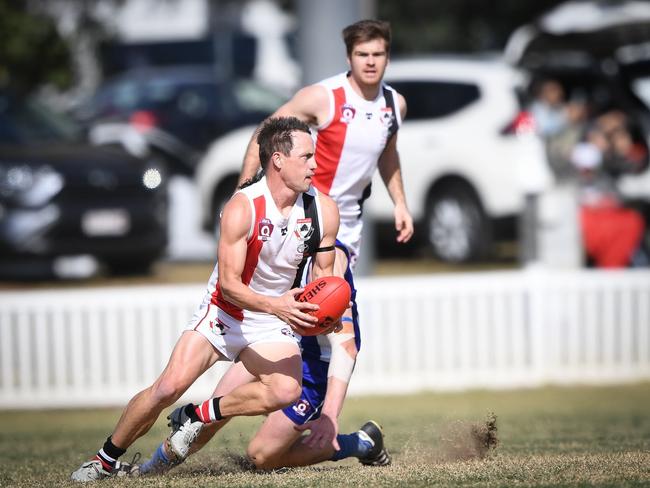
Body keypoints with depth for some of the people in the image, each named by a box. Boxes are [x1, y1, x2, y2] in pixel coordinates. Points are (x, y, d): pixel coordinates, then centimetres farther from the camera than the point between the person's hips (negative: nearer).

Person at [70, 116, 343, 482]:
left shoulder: (324, 210, -10)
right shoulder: (242, 208, -23)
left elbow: (324, 273, 3)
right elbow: (229, 285, -25)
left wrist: (322, 308, -19)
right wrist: (274, 305, -42)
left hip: (274, 326, 3)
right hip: (224, 313, -3)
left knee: (287, 391, -26)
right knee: (170, 387, -15)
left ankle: (199, 416, -5)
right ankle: (106, 459, 6)